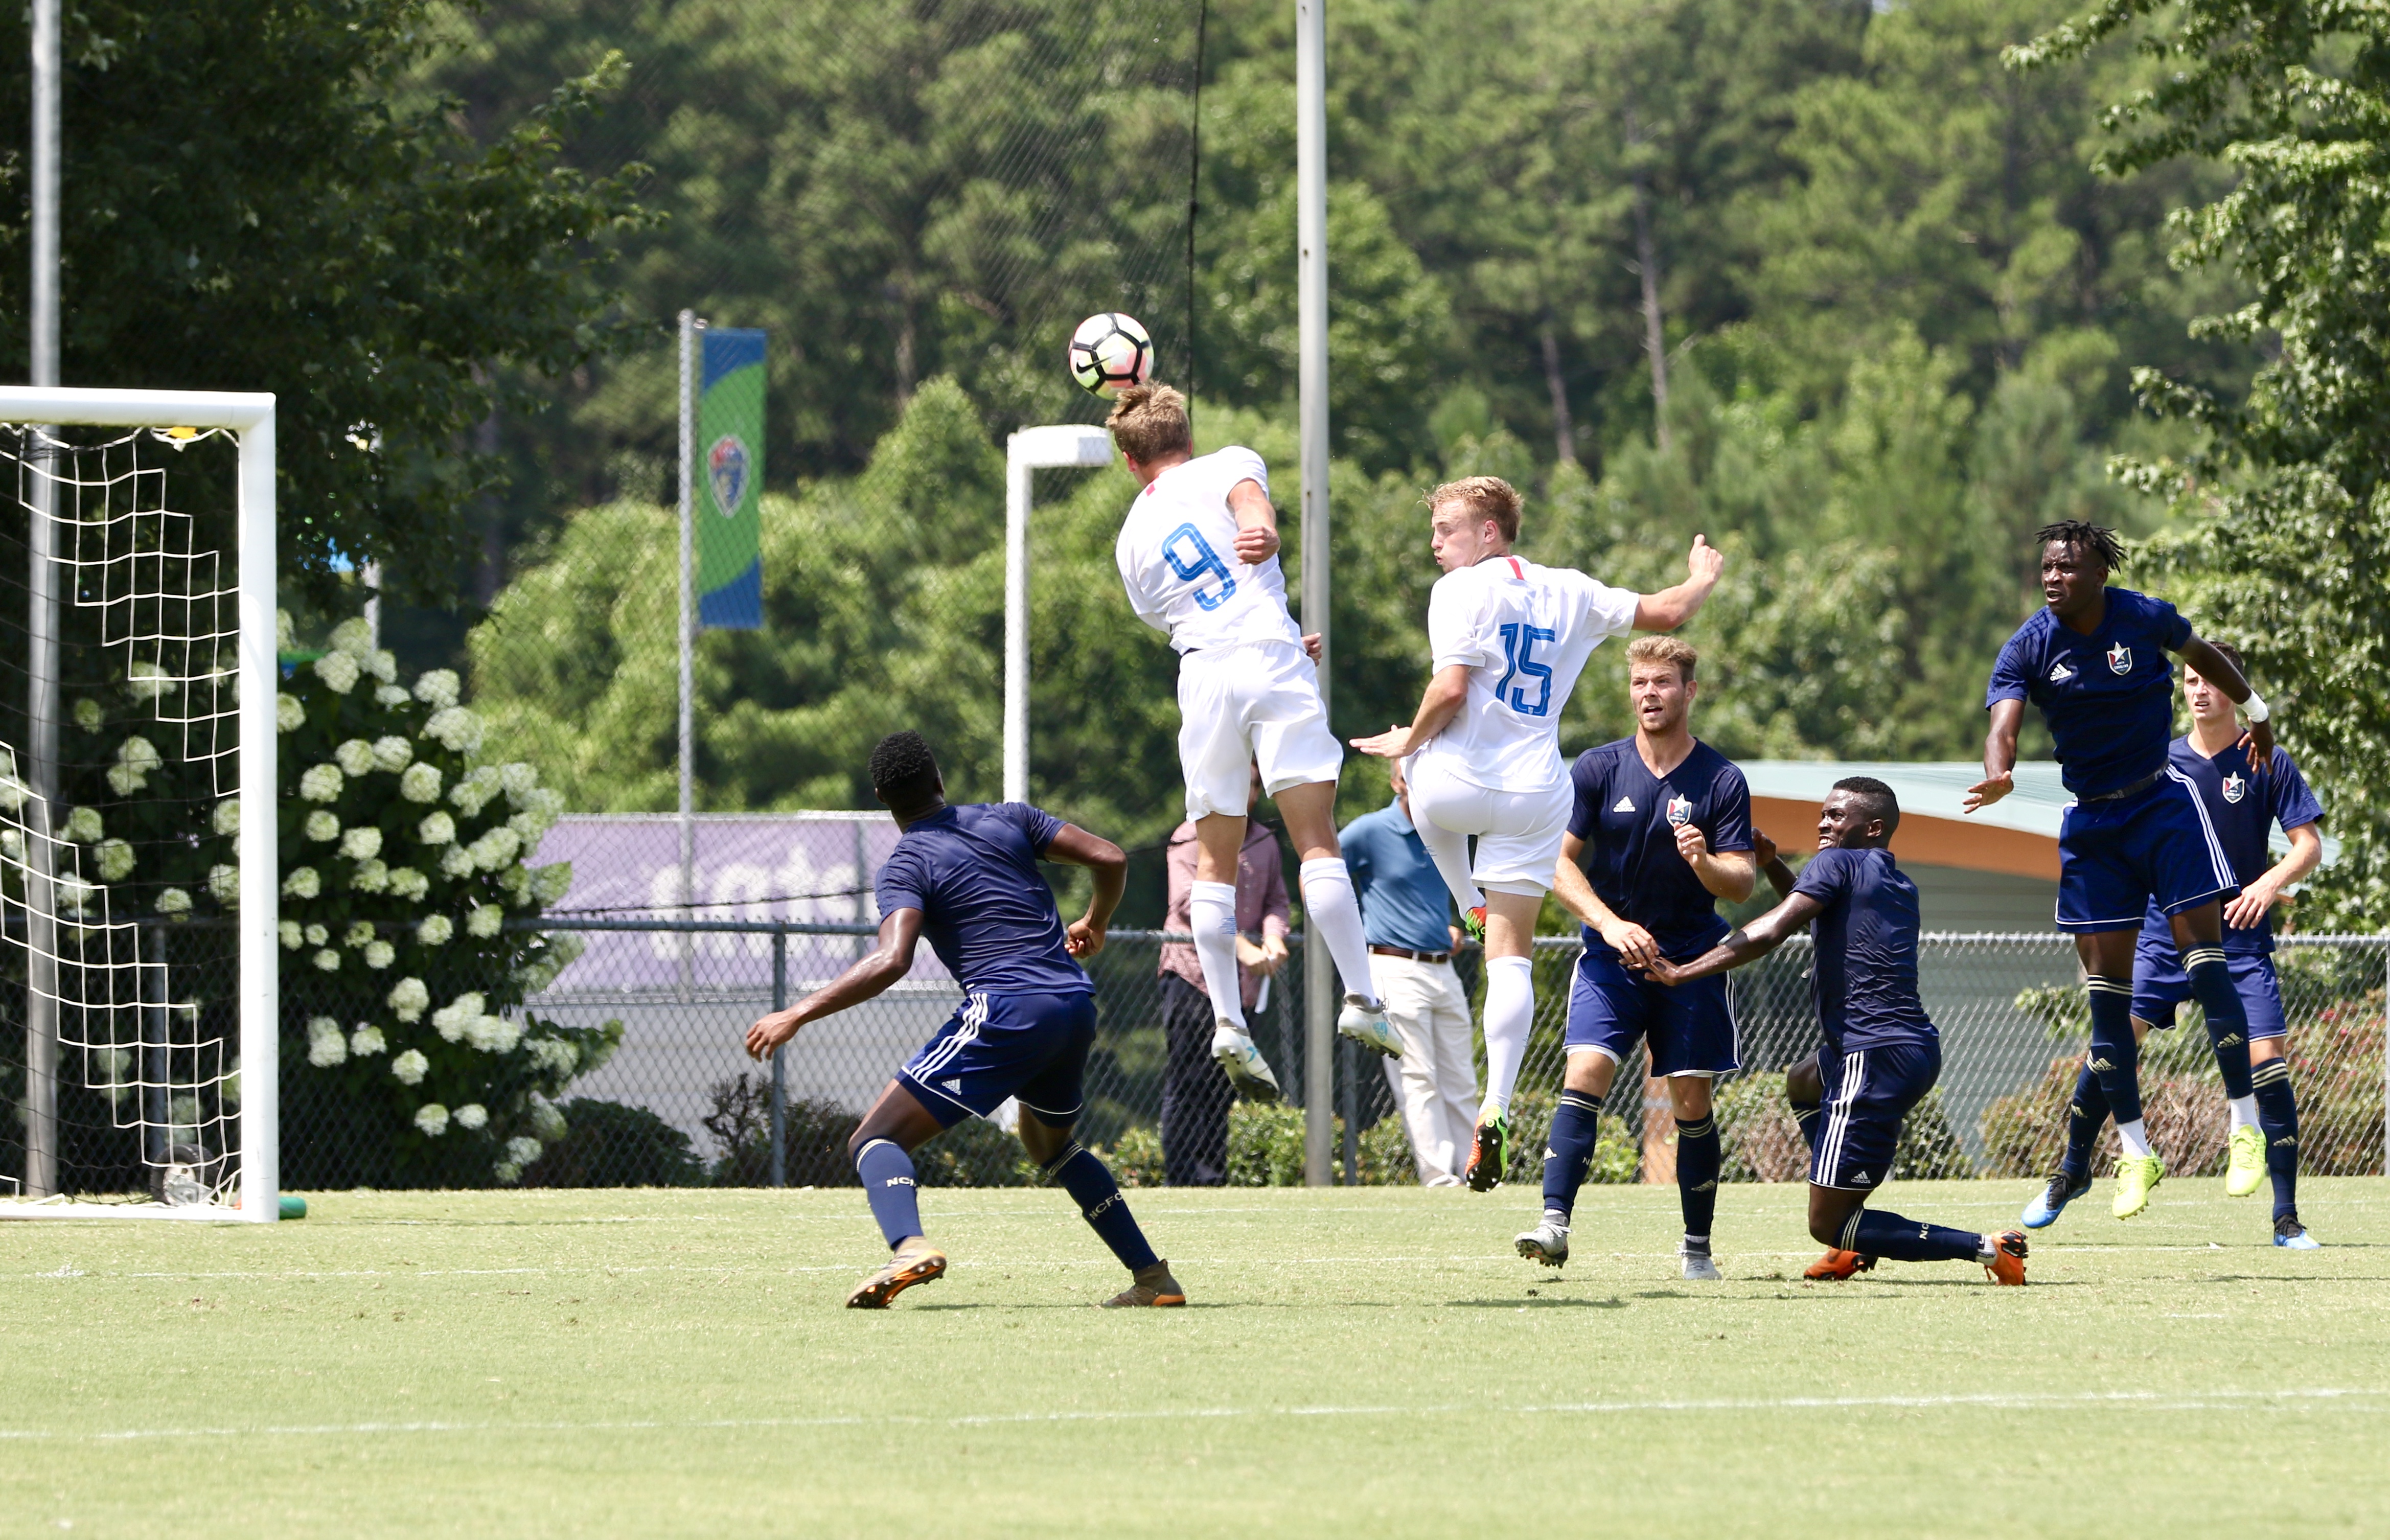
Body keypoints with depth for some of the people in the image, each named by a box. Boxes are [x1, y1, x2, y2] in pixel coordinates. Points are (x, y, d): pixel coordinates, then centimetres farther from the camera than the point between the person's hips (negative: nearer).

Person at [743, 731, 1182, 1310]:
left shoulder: (906, 867, -1)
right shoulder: (1008, 820, 15)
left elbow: (891, 961, -18)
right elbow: (1111, 859, 11)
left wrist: (798, 1015, -15)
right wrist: (1094, 926, 31)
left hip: (1005, 1010, -7)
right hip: (1076, 1002, 7)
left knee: (875, 1141, -7)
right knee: (1050, 1142, 34)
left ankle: (909, 1246, -38)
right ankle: (1153, 1277, 29)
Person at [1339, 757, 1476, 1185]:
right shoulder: (1369, 832, -5)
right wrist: (1355, 933, 3)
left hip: (1443, 970, 6)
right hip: (1397, 969, -6)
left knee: (1461, 1084, 6)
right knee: (1418, 1081, -10)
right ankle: (1439, 1179, -14)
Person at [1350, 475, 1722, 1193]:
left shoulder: (1462, 589, -6)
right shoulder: (1569, 592, 10)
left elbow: (1452, 686, -17)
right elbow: (1667, 612, 18)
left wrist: (1410, 740, -1)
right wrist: (1702, 580, 39)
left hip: (1460, 783, -4)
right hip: (1536, 797, 4)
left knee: (1426, 778, 37)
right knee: (1512, 954, 3)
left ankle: (1472, 911, 36)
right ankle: (1495, 1111, -9)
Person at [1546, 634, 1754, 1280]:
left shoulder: (1721, 781, -2)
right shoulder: (1597, 769, 0)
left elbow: (1742, 883, -3)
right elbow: (1558, 861, -2)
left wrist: (1705, 862, -26)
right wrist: (1611, 925, -16)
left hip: (1690, 960, 0)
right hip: (1611, 957, 0)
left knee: (1692, 1101, 0)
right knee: (1585, 1075, -18)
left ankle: (1697, 1247, 12)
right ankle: (1555, 1220, -24)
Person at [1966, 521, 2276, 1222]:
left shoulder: (2145, 619, -8)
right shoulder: (2029, 648, -10)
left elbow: (2202, 655, 13)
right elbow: (2003, 724, -23)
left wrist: (2256, 711, 27)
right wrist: (1997, 775, -46)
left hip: (2162, 802, -1)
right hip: (2091, 822, 1)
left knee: (2203, 951, -12)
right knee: (2104, 980, 0)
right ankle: (2135, 1153, 7)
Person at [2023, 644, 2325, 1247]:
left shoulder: (2268, 763, -1)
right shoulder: (2161, 762, 6)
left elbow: (2309, 845, -4)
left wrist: (2270, 883, -22)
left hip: (2239, 941, -2)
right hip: (2162, 934, 2)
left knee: (2266, 1060, -13)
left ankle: (2287, 1220, -7)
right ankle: (2073, 1171, 15)